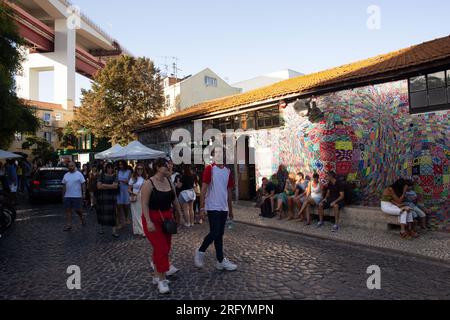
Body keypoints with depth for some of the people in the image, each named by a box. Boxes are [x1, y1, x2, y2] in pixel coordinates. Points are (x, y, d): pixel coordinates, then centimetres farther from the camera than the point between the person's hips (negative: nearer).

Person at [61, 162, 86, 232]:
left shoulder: (79, 174, -3)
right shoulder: (66, 175, 11)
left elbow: (83, 184, -5)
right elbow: (64, 186, 15)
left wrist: (84, 193, -12)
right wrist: (63, 194, 11)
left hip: (77, 196, -4)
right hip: (67, 196, 4)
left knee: (77, 210, -1)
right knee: (68, 210, 5)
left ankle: (82, 218, 29)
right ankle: (68, 225, 12)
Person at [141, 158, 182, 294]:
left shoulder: (169, 182, 5)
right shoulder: (149, 183, -14)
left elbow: (175, 200, 12)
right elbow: (144, 204, -17)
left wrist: (180, 215, 11)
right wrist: (148, 222, -24)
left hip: (167, 218, 7)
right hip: (153, 219, -7)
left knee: (165, 248, 12)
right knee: (161, 248, -9)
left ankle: (157, 276, 28)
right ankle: (161, 280, 5)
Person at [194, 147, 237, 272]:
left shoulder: (228, 171, 10)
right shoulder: (209, 169, -8)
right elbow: (203, 189, -11)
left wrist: (230, 209, 17)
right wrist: (202, 207, -15)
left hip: (223, 208, 6)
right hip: (213, 207, -6)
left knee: (220, 234, 11)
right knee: (215, 233, -7)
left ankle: (220, 261, 19)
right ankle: (200, 252, 16)